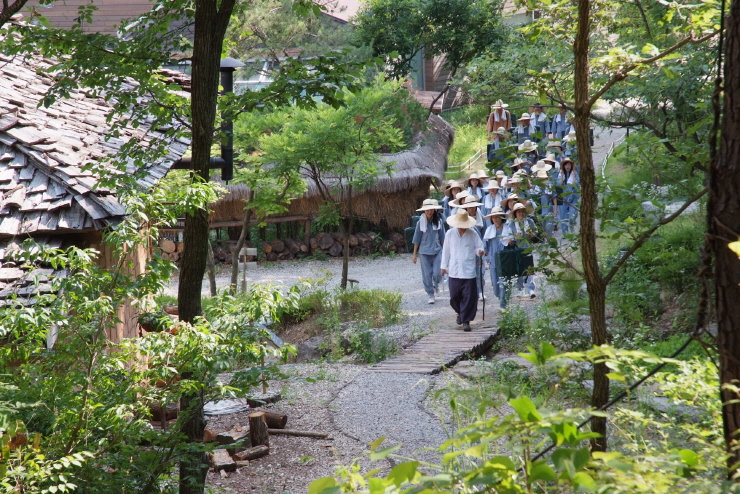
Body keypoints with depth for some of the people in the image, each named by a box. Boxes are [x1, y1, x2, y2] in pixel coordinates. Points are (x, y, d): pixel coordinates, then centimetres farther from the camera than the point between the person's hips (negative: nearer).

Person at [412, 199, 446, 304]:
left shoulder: (438, 221, 0)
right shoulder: (421, 222, -4)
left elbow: (442, 237, 9)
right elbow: (417, 239, 2)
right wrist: (414, 254, 3)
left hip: (437, 250, 1)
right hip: (424, 251, -1)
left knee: (437, 273, -5)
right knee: (427, 274, 2)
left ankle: (436, 284, 30)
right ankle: (430, 295, 15)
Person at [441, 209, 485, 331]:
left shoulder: (473, 234, -1)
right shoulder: (450, 234, 4)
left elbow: (479, 247, 6)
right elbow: (446, 250, 13)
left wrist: (480, 251, -18)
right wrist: (444, 266, 15)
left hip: (469, 271, -2)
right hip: (454, 271, 2)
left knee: (469, 297, -4)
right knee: (454, 296, 4)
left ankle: (466, 320, 6)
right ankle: (460, 312, 32)